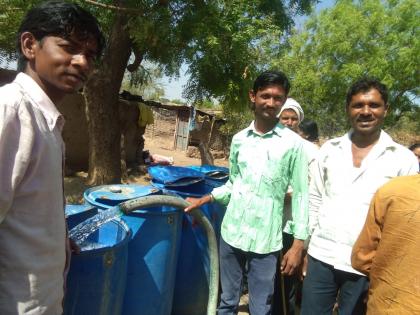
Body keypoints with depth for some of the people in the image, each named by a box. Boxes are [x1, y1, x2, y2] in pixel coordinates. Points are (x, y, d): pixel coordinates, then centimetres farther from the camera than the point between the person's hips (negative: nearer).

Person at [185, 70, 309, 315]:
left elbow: (300, 195, -5)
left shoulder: (293, 143, -6)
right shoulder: (239, 139, 5)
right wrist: (204, 200, 6)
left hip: (265, 241, -3)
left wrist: (298, 244, -6)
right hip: (231, 233, 4)